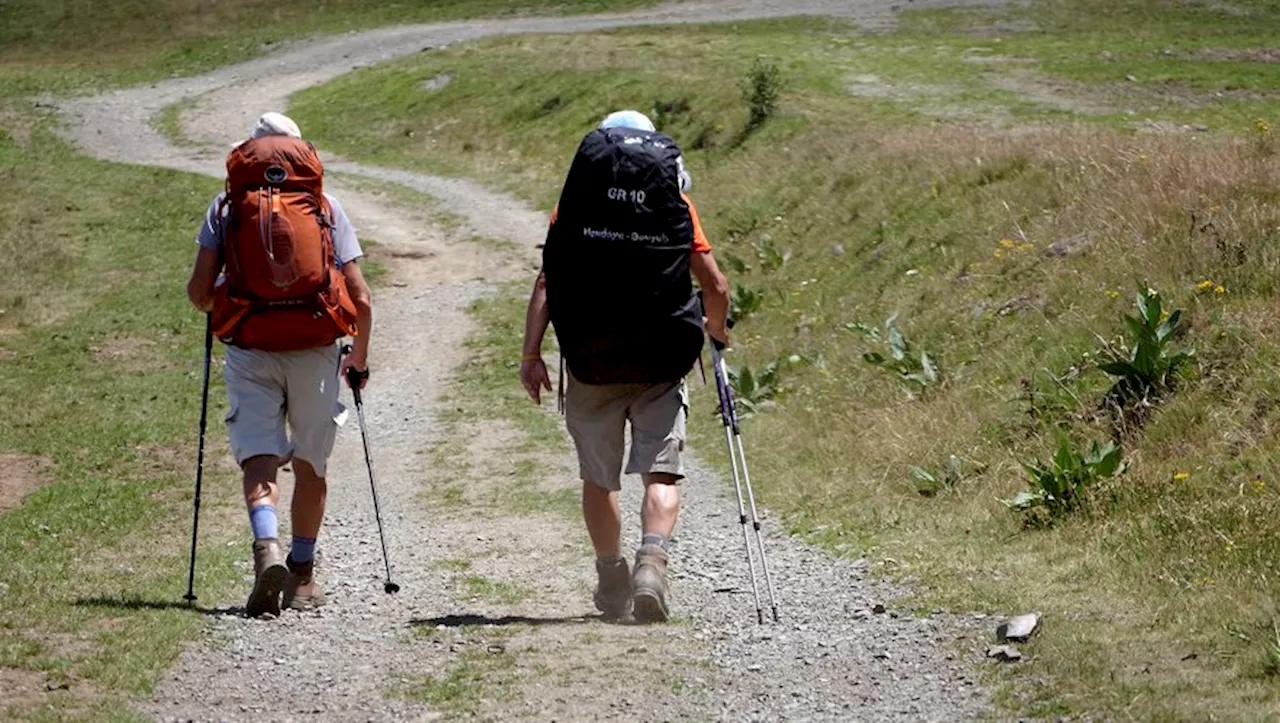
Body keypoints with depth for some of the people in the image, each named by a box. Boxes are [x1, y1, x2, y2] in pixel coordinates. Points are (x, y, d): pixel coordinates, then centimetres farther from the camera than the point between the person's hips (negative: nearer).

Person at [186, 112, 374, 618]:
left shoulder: (227, 206, 6)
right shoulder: (326, 207, 8)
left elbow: (198, 291, -1)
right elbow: (361, 300, 3)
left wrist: (216, 306, 23)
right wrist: (360, 357, 18)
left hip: (249, 351, -1)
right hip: (315, 350, 1)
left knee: (258, 459, -3)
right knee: (310, 465, 15)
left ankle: (267, 550, -29)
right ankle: (302, 575, 22)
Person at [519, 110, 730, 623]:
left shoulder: (575, 205, 4)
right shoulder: (676, 204, 5)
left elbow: (546, 282, -4)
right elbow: (715, 285, 2)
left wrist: (531, 356, -5)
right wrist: (716, 329, 23)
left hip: (590, 363, 1)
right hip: (661, 365, -1)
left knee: (598, 478, 15)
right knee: (661, 473, -1)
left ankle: (611, 579, 22)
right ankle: (652, 559, -24)